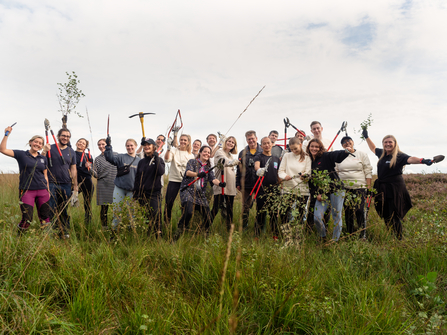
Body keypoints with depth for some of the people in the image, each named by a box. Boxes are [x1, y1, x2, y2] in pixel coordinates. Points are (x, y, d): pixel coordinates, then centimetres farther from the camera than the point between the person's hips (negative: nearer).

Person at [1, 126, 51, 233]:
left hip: (42, 191, 3)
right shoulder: (21, 154, 3)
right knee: (27, 219, -5)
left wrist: (48, 191, 13)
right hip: (26, 191, -3)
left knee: (45, 218, 4)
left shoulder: (43, 158, 12)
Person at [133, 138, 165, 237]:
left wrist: (156, 158, -17)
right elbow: (137, 179, 15)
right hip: (142, 194, 4)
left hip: (154, 194, -4)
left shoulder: (159, 160, 2)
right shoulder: (141, 162, 13)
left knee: (156, 215, -10)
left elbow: (161, 172, -18)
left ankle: (158, 236, -3)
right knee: (144, 217, 8)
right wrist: (135, 194, 11)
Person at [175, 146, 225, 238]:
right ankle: (177, 236, -17)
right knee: (188, 212, -28)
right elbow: (188, 172, -13)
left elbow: (212, 179, 2)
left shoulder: (208, 167, 17)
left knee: (208, 217, -4)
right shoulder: (192, 161, 6)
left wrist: (219, 183, -21)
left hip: (200, 194, 5)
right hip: (188, 190, -5)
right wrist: (197, 174, -35)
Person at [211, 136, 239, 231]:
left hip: (230, 186, 7)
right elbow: (223, 160, -26)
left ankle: (229, 229, 15)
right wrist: (230, 162, -46)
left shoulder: (231, 155, 21)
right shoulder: (220, 152, -3)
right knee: (216, 207, -10)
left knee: (229, 208, 9)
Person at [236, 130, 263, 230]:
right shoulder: (242, 153, 9)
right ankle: (244, 226, 21)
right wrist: (238, 183, 7)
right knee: (245, 207, 9)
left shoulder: (263, 152, 1)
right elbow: (239, 169, 11)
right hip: (246, 185, 2)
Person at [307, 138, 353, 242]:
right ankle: (323, 237, 18)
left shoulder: (326, 157, -1)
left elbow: (338, 155, -21)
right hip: (321, 193, 3)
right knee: (317, 216, -7)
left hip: (336, 190, -3)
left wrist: (346, 151, -43)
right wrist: (315, 194, -2)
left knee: (337, 216, 2)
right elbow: (310, 181, 9)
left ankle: (335, 240, 16)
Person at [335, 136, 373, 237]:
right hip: (344, 188, 2)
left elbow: (368, 171, 4)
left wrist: (368, 187, -3)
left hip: (360, 187, -2)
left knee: (359, 211, -9)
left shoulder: (362, 154, 7)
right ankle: (349, 235, 13)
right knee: (347, 211, 3)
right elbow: (335, 172, 14)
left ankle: (363, 235, 2)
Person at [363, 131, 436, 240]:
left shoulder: (399, 156, -11)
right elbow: (373, 148, 28)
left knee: (394, 216, -5)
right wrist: (366, 137, 30)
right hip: (382, 189, 7)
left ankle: (399, 239, 7)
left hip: (395, 189, -7)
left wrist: (422, 161, -49)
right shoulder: (382, 153, 8)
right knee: (385, 215, 13)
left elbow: (410, 159, -30)